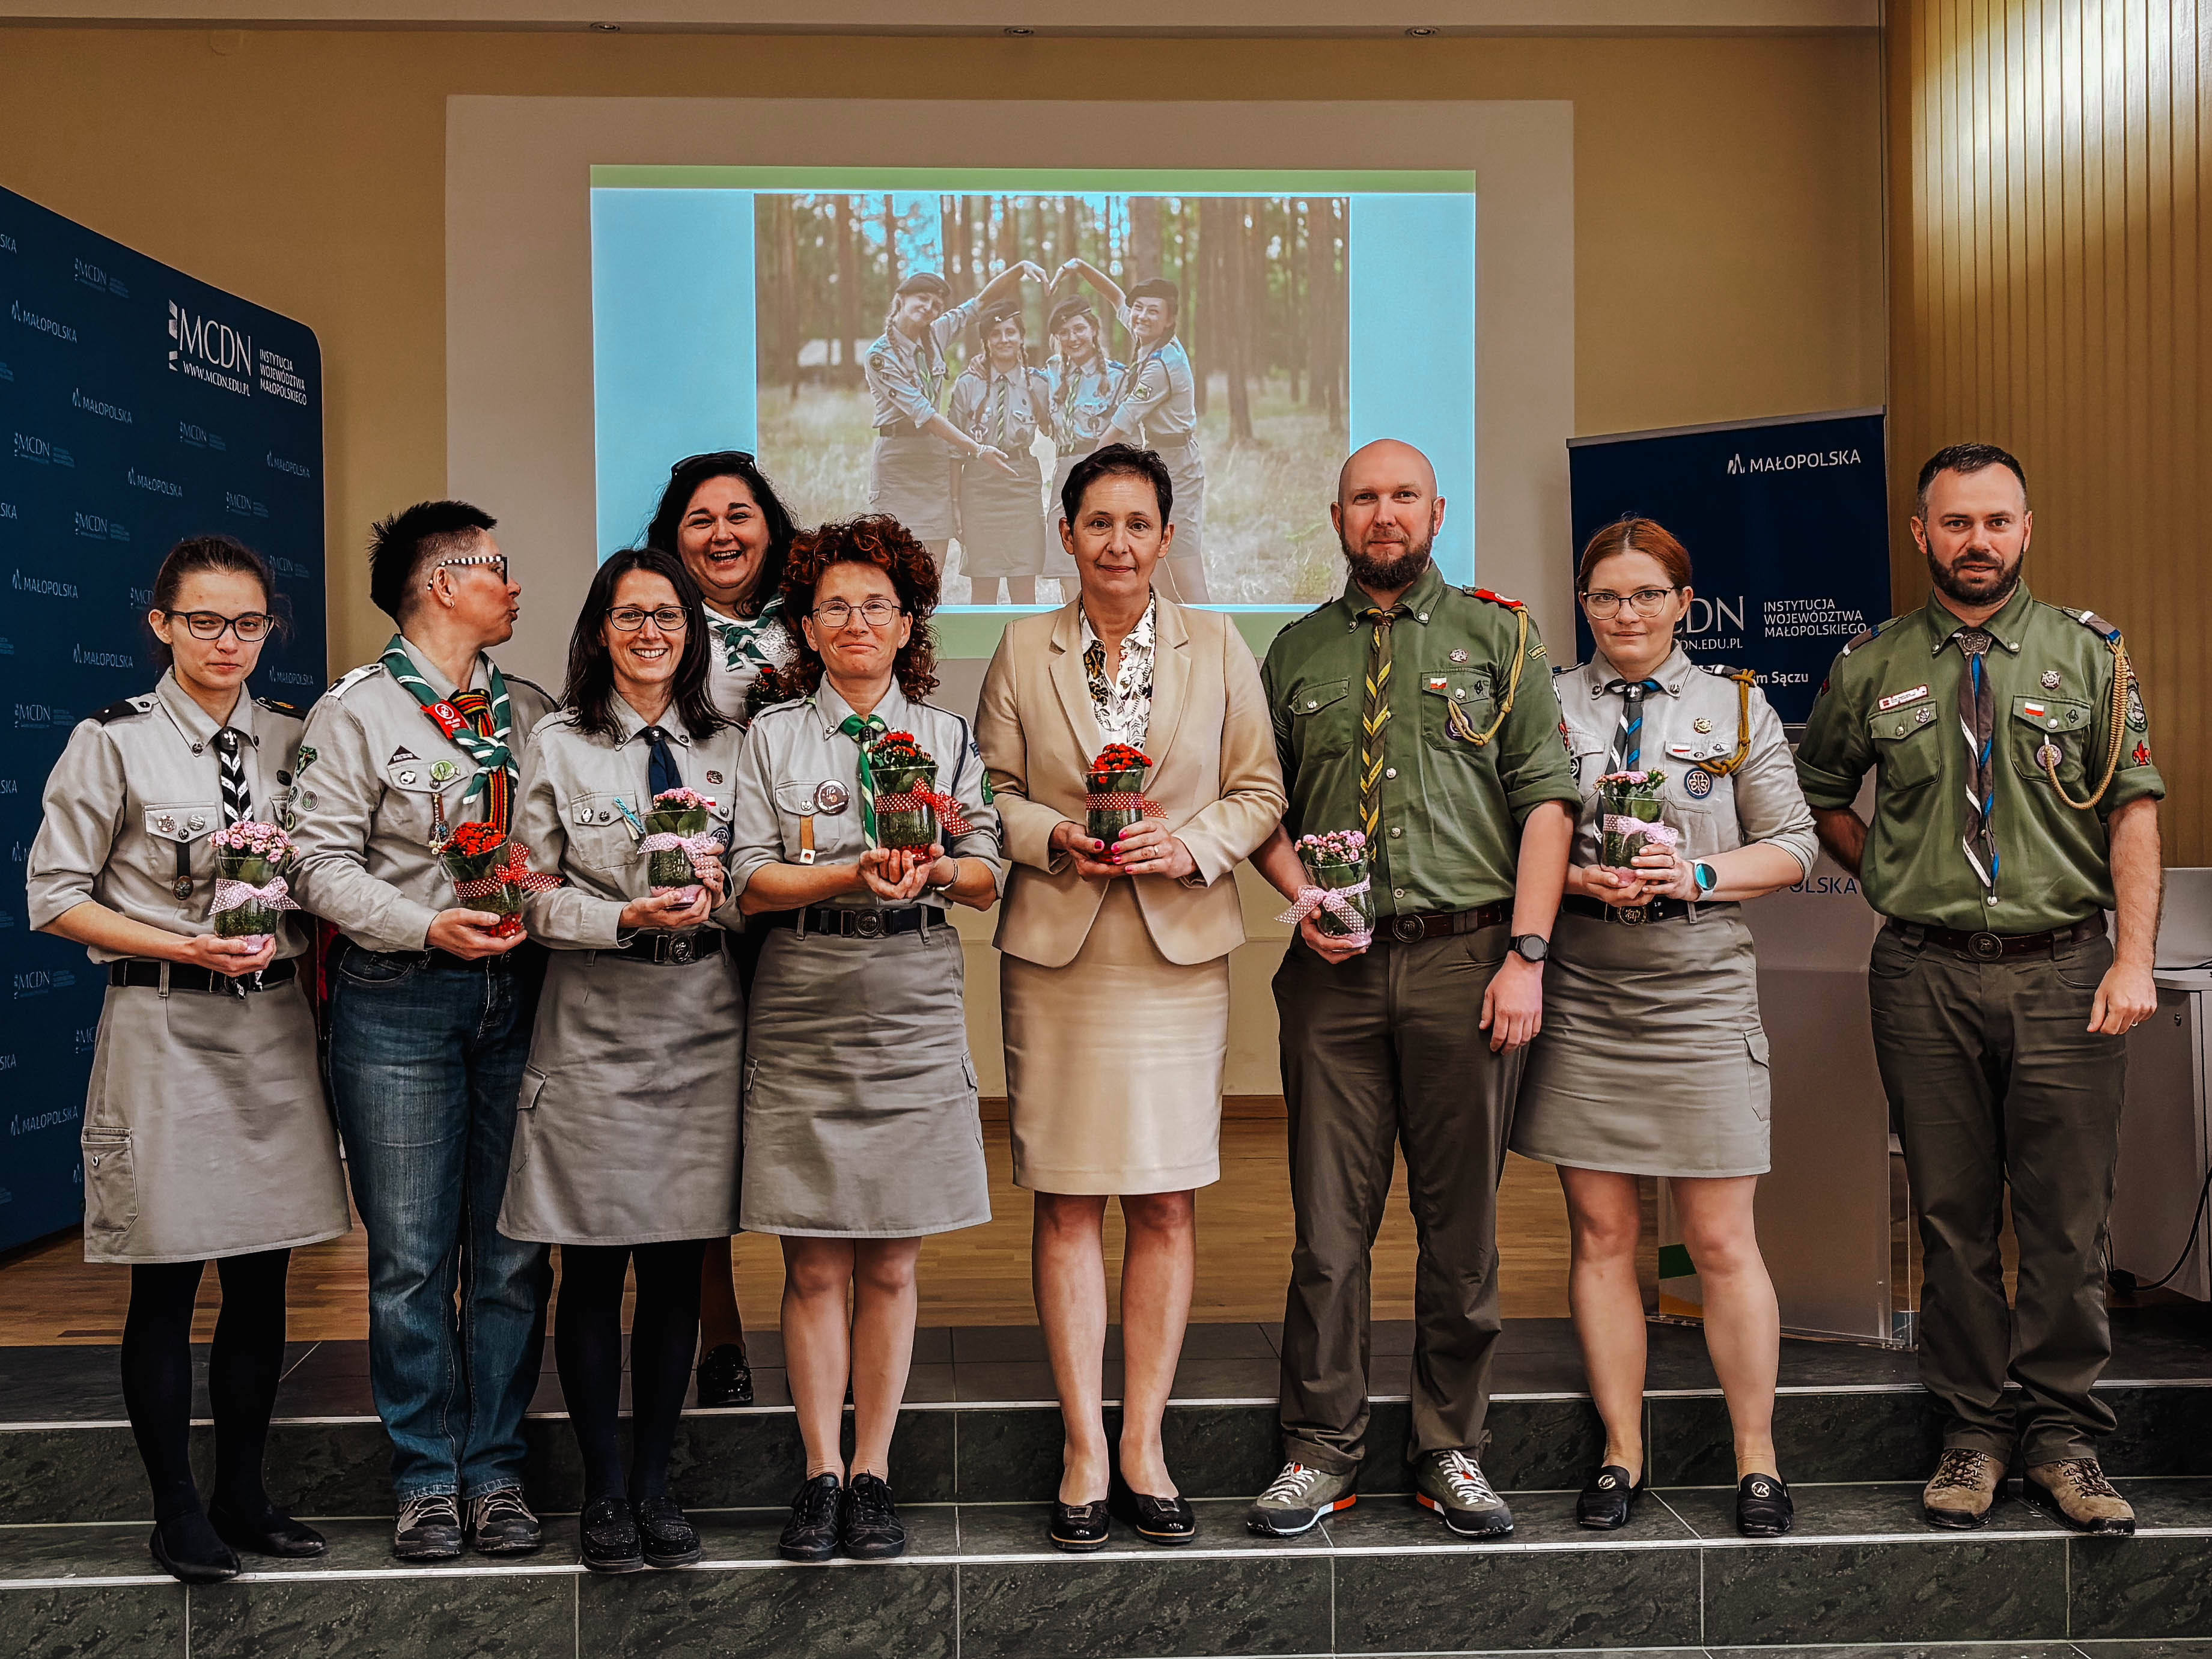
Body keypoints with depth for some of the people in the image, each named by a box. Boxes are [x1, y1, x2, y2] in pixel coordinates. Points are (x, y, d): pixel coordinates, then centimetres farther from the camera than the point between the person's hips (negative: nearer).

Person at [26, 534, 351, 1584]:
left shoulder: (293, 741, 7)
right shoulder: (114, 743, -4)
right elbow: (54, 896, -4)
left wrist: (285, 942, -1)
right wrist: (187, 949, -14)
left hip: (275, 1025, 4)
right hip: (165, 1030, -4)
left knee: (263, 1277, 9)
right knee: (166, 1283, 4)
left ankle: (243, 1495, 25)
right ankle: (176, 1511, 19)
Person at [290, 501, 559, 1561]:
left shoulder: (535, 715, 13)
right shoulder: (356, 712, 0)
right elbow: (324, 865, -7)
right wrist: (429, 926, -19)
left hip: (517, 995, 4)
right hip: (398, 1002, -4)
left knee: (513, 1252, 6)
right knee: (411, 1257, 2)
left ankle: (496, 1470, 18)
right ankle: (425, 1475, 16)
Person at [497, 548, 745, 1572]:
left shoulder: (723, 748, 10)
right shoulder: (558, 744, 2)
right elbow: (535, 899, -3)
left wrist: (716, 897, -10)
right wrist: (629, 919, -18)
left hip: (701, 1025, 3)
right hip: (594, 1028, -2)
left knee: (678, 1267, 7)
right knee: (593, 1269, 4)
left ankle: (655, 1483, 21)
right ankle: (602, 1491, 18)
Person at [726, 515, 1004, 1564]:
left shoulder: (948, 737, 11)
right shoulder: (773, 736, 8)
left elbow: (988, 878, 5)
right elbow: (751, 881, -1)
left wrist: (934, 873, -16)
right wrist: (855, 876, -17)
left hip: (913, 1015, 1)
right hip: (801, 1016, -1)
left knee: (890, 1265, 5)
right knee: (814, 1267, 2)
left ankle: (874, 1475, 16)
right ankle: (821, 1476, 14)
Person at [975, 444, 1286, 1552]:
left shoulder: (1218, 648, 7)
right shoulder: (1023, 650, 7)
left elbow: (1259, 792, 7)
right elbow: (989, 792, 8)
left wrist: (1189, 846, -11)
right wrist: (1058, 839, -11)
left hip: (1179, 952, 1)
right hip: (1055, 952, 0)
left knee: (1166, 1205, 3)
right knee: (1066, 1203, 1)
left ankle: (1144, 1440, 16)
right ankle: (1084, 1449, 12)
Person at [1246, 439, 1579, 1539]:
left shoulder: (1498, 639, 8)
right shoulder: (1295, 653, 13)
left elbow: (1546, 800, 2)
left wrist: (1526, 954, -7)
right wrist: (1302, 899, -5)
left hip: (1466, 958, -1)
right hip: (1337, 966, 1)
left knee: (1462, 1223, 6)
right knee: (1328, 1222, 3)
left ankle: (1451, 1451, 20)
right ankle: (1322, 1450, 16)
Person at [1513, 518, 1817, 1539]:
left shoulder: (1737, 705, 9)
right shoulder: (1546, 706, 8)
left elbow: (1793, 844, 6)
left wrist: (1700, 875, -10)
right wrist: (1577, 880, -12)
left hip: (1701, 993, -1)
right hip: (1579, 995, 1)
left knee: (1724, 1241, 1)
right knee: (1601, 1233, 5)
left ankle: (1756, 1462, 15)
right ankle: (1621, 1456, 17)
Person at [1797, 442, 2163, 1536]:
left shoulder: (2087, 654, 5)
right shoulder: (1873, 667, 7)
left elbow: (2133, 810, 0)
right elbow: (1818, 794, 20)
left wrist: (2135, 958, -9)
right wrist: (1892, 877, 8)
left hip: (2065, 966, 0)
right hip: (1929, 974, 1)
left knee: (2067, 1219, 2)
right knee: (1952, 1214, 5)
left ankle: (2063, 1442, 15)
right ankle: (1974, 1433, 17)